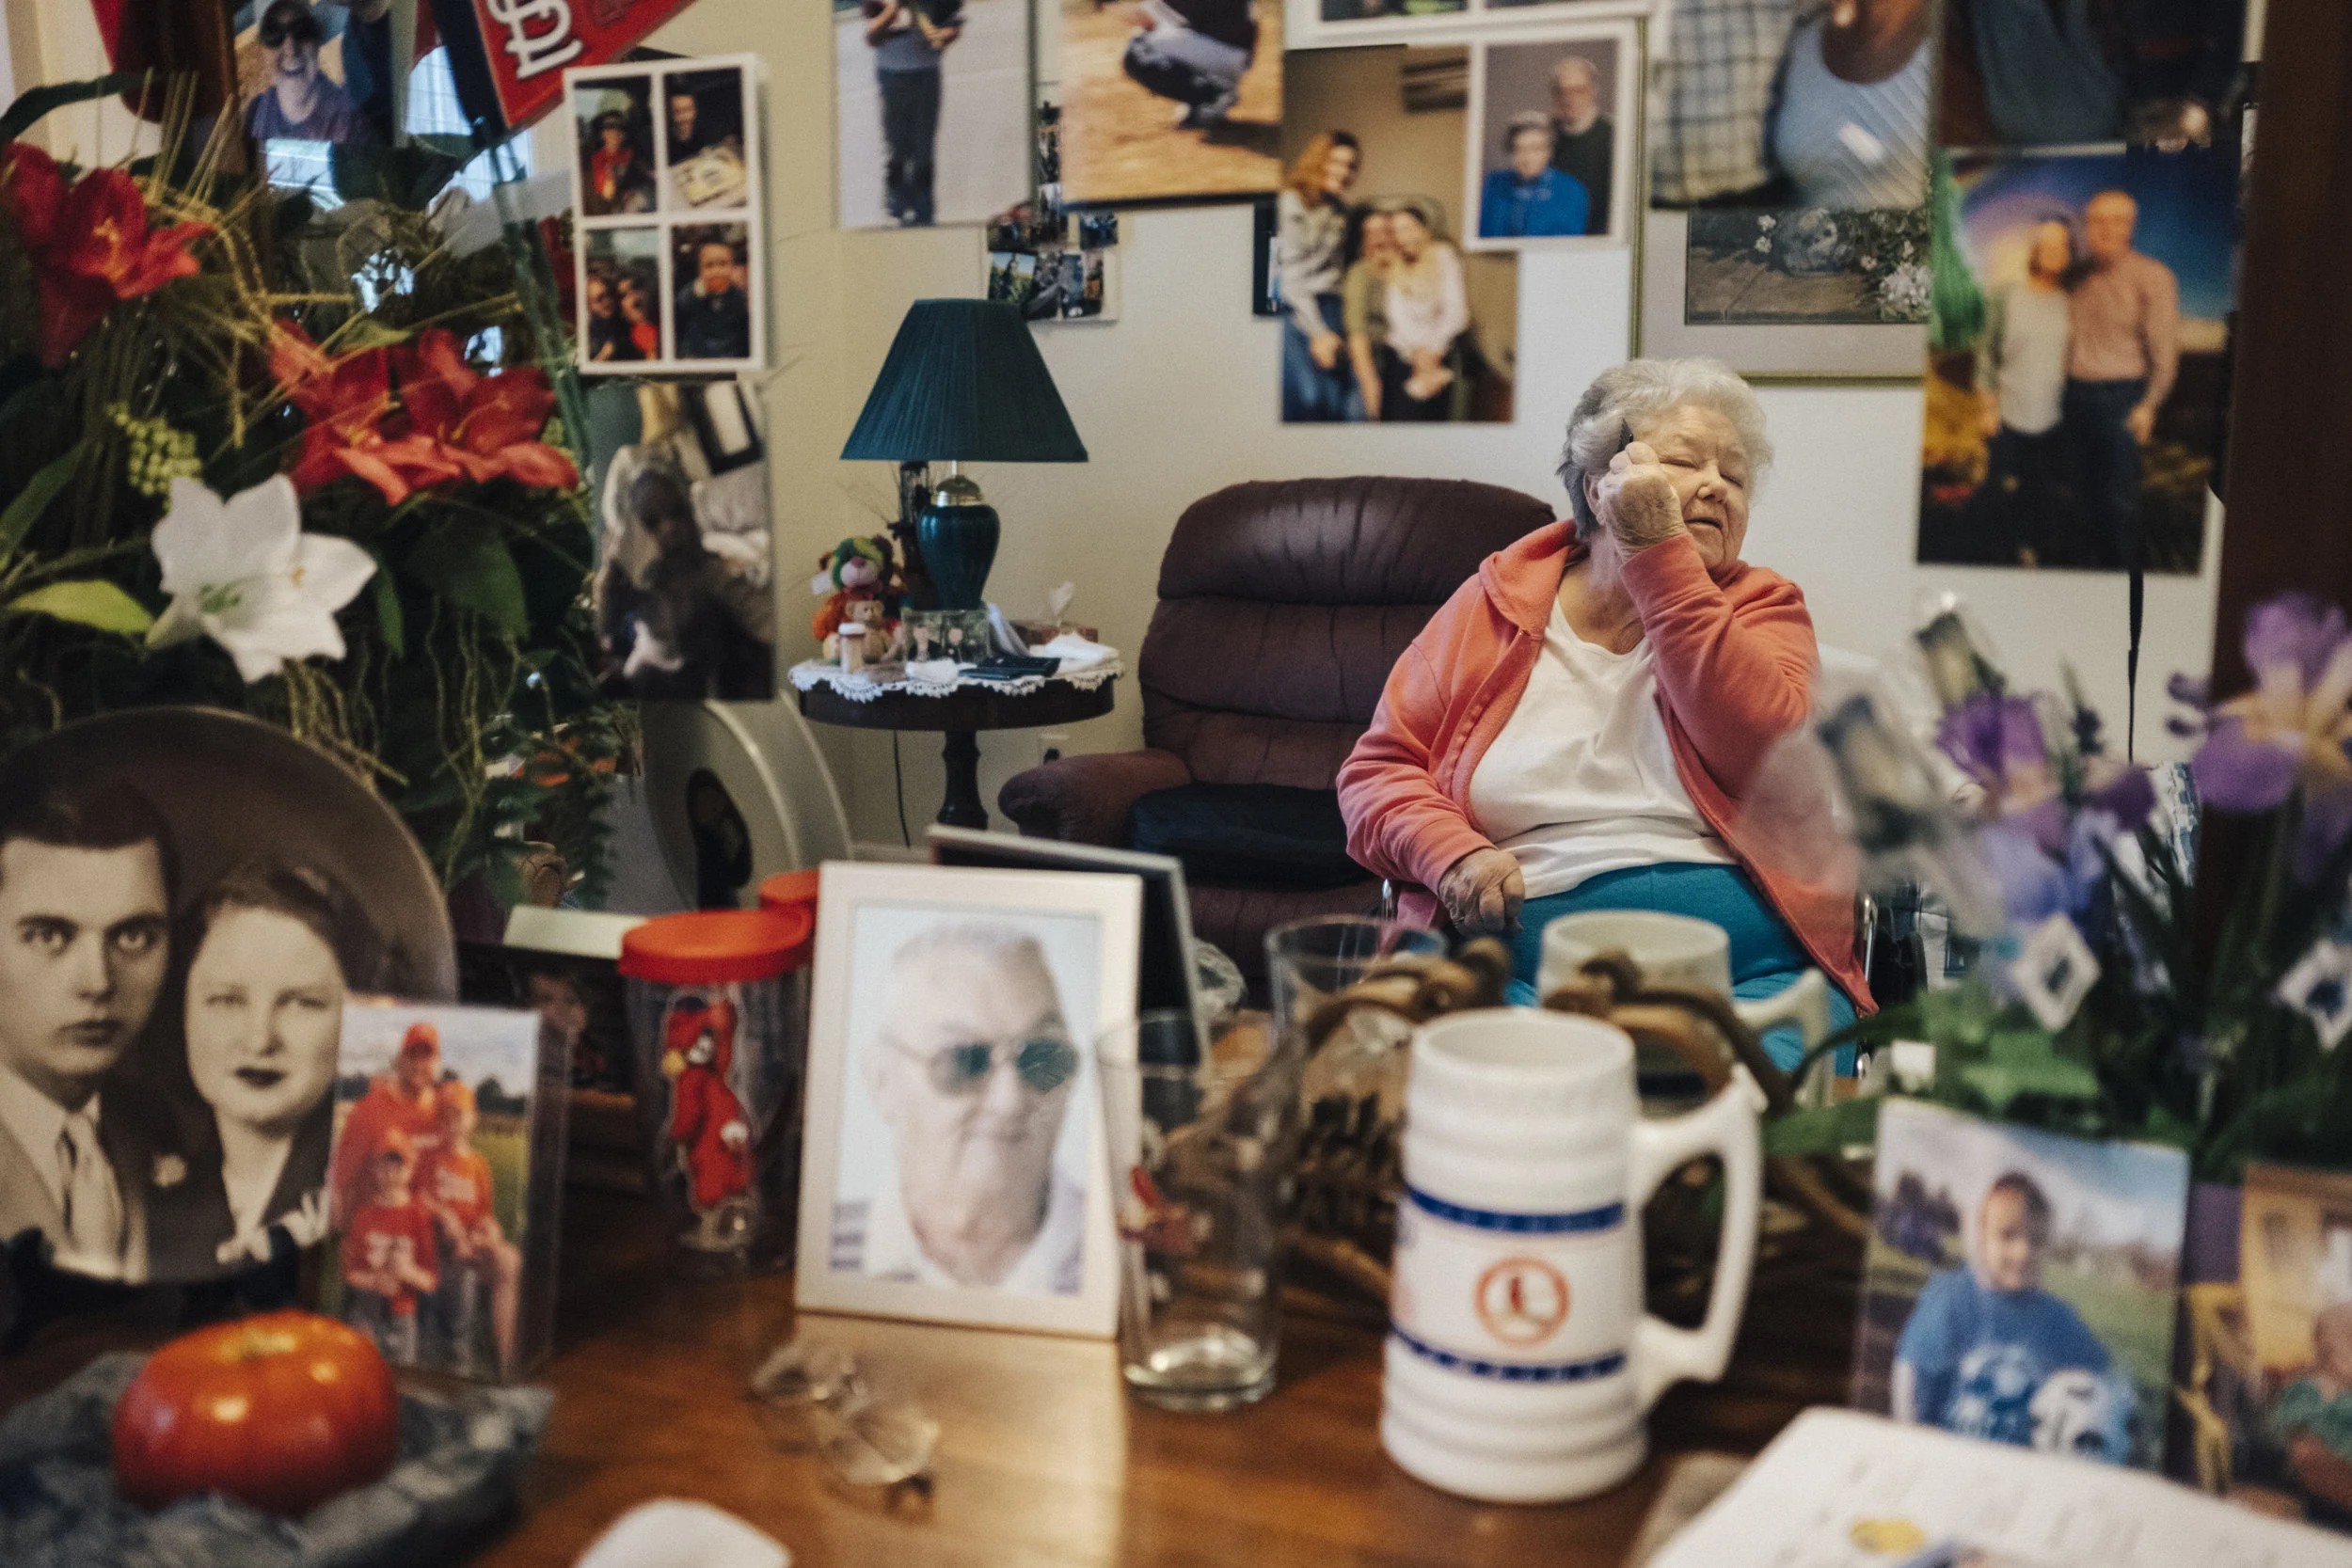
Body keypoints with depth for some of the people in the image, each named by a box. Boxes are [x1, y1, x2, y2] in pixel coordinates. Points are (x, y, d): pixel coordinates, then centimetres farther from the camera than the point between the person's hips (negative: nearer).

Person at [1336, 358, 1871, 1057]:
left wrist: (1660, 552, -7)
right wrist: (1455, 855, -9)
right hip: (1526, 966, 0)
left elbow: (1765, 758, -8)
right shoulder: (1496, 602, 14)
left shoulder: (1763, 607, 14)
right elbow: (1377, 769, 13)